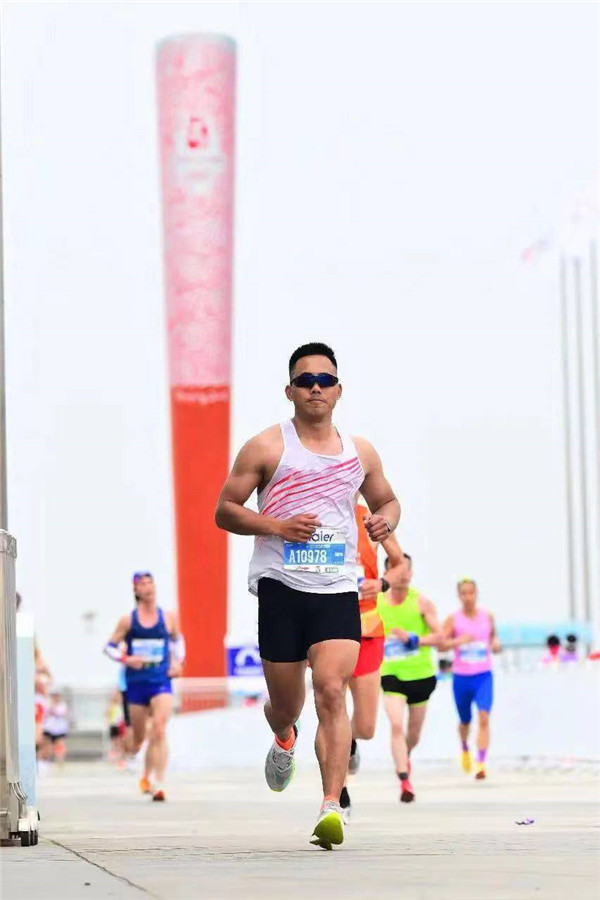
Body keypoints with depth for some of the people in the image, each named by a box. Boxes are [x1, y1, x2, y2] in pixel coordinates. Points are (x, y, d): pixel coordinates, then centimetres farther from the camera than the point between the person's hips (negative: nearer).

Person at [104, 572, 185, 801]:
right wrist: (125, 659, -13)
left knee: (159, 731, -19)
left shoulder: (168, 618, 3)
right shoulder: (128, 620, -1)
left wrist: (178, 662, 6)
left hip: (161, 681, -1)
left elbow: (178, 640, 22)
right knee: (138, 737, 9)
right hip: (136, 683, 1)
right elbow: (110, 647, 5)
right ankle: (147, 775, 41)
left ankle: (158, 783, -22)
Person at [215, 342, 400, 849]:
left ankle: (332, 808, -22)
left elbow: (387, 500, 27)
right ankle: (284, 739, 47)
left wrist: (386, 520, 3)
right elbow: (225, 510, 1)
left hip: (338, 589, 1)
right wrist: (278, 526, -14)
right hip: (281, 586, -1)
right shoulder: (267, 448, 1)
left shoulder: (360, 453, 12)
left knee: (332, 692, -16)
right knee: (286, 703, 8)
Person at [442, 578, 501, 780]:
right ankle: (465, 748, 48)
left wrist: (495, 643, -5)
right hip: (461, 677, 0)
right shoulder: (453, 619, -2)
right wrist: (458, 640, -22)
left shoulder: (487, 617, 4)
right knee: (465, 721, 14)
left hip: (484, 675, 0)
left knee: (484, 717, -19)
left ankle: (481, 763, -21)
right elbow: (440, 644, -5)